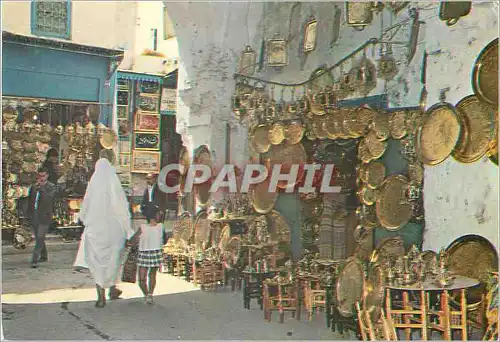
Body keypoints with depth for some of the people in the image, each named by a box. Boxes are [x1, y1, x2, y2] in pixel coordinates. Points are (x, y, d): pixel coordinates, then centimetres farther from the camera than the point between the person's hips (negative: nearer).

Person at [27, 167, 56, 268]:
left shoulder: (51, 187, -1)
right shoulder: (34, 187, 14)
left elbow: (49, 198, -18)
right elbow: (30, 201, 20)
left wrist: (41, 188, -18)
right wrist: (29, 215, 16)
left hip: (44, 217, -6)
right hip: (34, 217, 6)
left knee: (40, 238, -12)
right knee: (39, 239, 15)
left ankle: (35, 260, -14)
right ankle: (43, 256, 29)